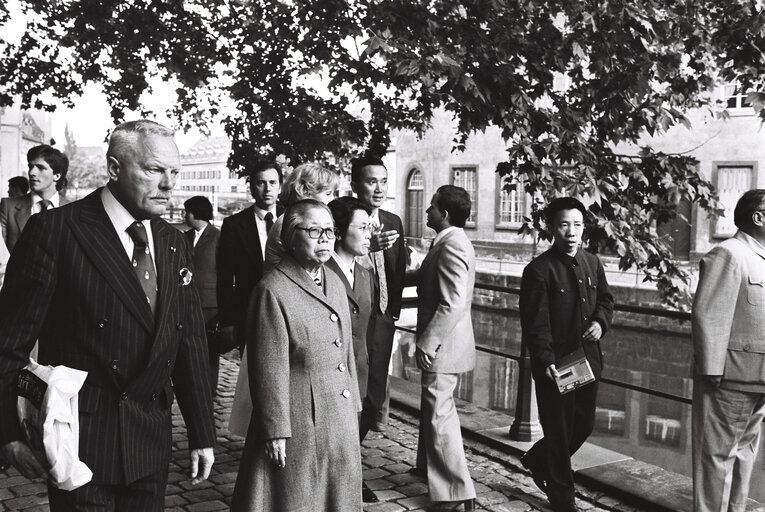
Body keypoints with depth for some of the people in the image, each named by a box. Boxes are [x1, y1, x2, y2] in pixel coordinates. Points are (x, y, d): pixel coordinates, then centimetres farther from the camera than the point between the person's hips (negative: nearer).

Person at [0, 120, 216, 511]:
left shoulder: (173, 243, 6)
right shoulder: (54, 230, -11)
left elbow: (190, 343, 7)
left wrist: (202, 434, 7)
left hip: (152, 443, 5)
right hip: (81, 439, -5)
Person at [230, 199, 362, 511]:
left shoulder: (335, 283, 8)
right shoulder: (273, 290, -17)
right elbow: (270, 369, -17)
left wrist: (352, 405, 13)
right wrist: (275, 430, -15)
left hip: (341, 419, 7)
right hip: (299, 424, -7)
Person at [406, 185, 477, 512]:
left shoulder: (451, 247, -22)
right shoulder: (450, 242, 11)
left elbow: (453, 305, -28)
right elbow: (429, 278, 25)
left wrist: (427, 343, -25)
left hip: (443, 346, -11)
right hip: (441, 344, 11)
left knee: (439, 415, -4)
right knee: (433, 408, 24)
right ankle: (430, 465, 42)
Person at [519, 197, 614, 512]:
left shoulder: (592, 263, 7)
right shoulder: (539, 270, -14)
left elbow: (605, 299, 19)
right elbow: (535, 322, -16)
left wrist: (600, 321, -2)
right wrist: (545, 361, -24)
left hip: (588, 360, 7)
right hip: (555, 366, -7)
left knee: (584, 425, 17)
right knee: (559, 432, 6)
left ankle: (537, 460, 42)